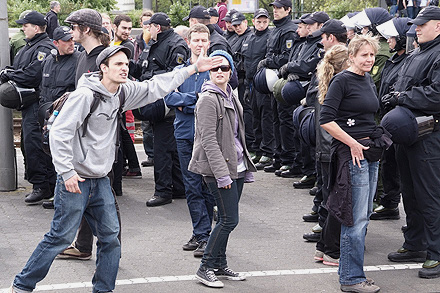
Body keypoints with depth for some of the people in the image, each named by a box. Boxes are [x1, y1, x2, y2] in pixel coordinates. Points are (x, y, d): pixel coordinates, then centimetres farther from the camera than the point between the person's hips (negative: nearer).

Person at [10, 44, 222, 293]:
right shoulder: (85, 95, -17)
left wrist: (194, 68, 16)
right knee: (62, 236, -5)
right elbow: (59, 132, -18)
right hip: (75, 179, -8)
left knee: (111, 237, 7)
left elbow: (155, 88, 16)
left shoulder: (124, 92, 5)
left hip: (101, 180, 8)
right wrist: (67, 172, -21)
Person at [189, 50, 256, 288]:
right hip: (218, 168, -8)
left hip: (236, 167, 8)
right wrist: (222, 173, -21)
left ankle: (219, 265, 21)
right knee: (229, 219, -9)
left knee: (227, 219, 11)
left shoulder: (231, 97, 15)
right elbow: (209, 140, -17)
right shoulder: (208, 99, -12)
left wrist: (247, 167, 19)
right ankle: (205, 268, 0)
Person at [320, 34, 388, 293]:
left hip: (371, 150, 9)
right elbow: (326, 120, -17)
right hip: (351, 152, -9)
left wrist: (377, 141, 13)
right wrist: (353, 143, -15)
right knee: (356, 218, -6)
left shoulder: (369, 80, 14)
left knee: (363, 215, 13)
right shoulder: (342, 80, -11)